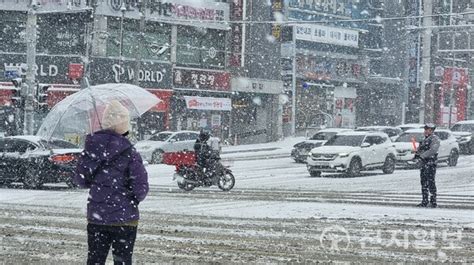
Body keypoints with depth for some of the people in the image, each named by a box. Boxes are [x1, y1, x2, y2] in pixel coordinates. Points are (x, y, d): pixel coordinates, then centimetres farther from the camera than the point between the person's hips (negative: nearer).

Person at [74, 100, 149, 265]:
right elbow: (141, 188, -15)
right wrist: (134, 200, 6)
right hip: (124, 218, -4)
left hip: (96, 216, 4)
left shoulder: (91, 148, -2)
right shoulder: (128, 152, -14)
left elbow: (80, 180, 6)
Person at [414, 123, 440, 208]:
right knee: (424, 183, 9)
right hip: (423, 163, 9)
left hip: (430, 163, -9)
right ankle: (424, 201, 15)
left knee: (431, 182, -10)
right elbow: (420, 149, 26)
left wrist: (422, 155, -22)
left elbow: (433, 150, -20)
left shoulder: (435, 139, -7)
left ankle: (433, 201, -8)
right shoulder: (425, 139, 21)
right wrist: (417, 153, 3)